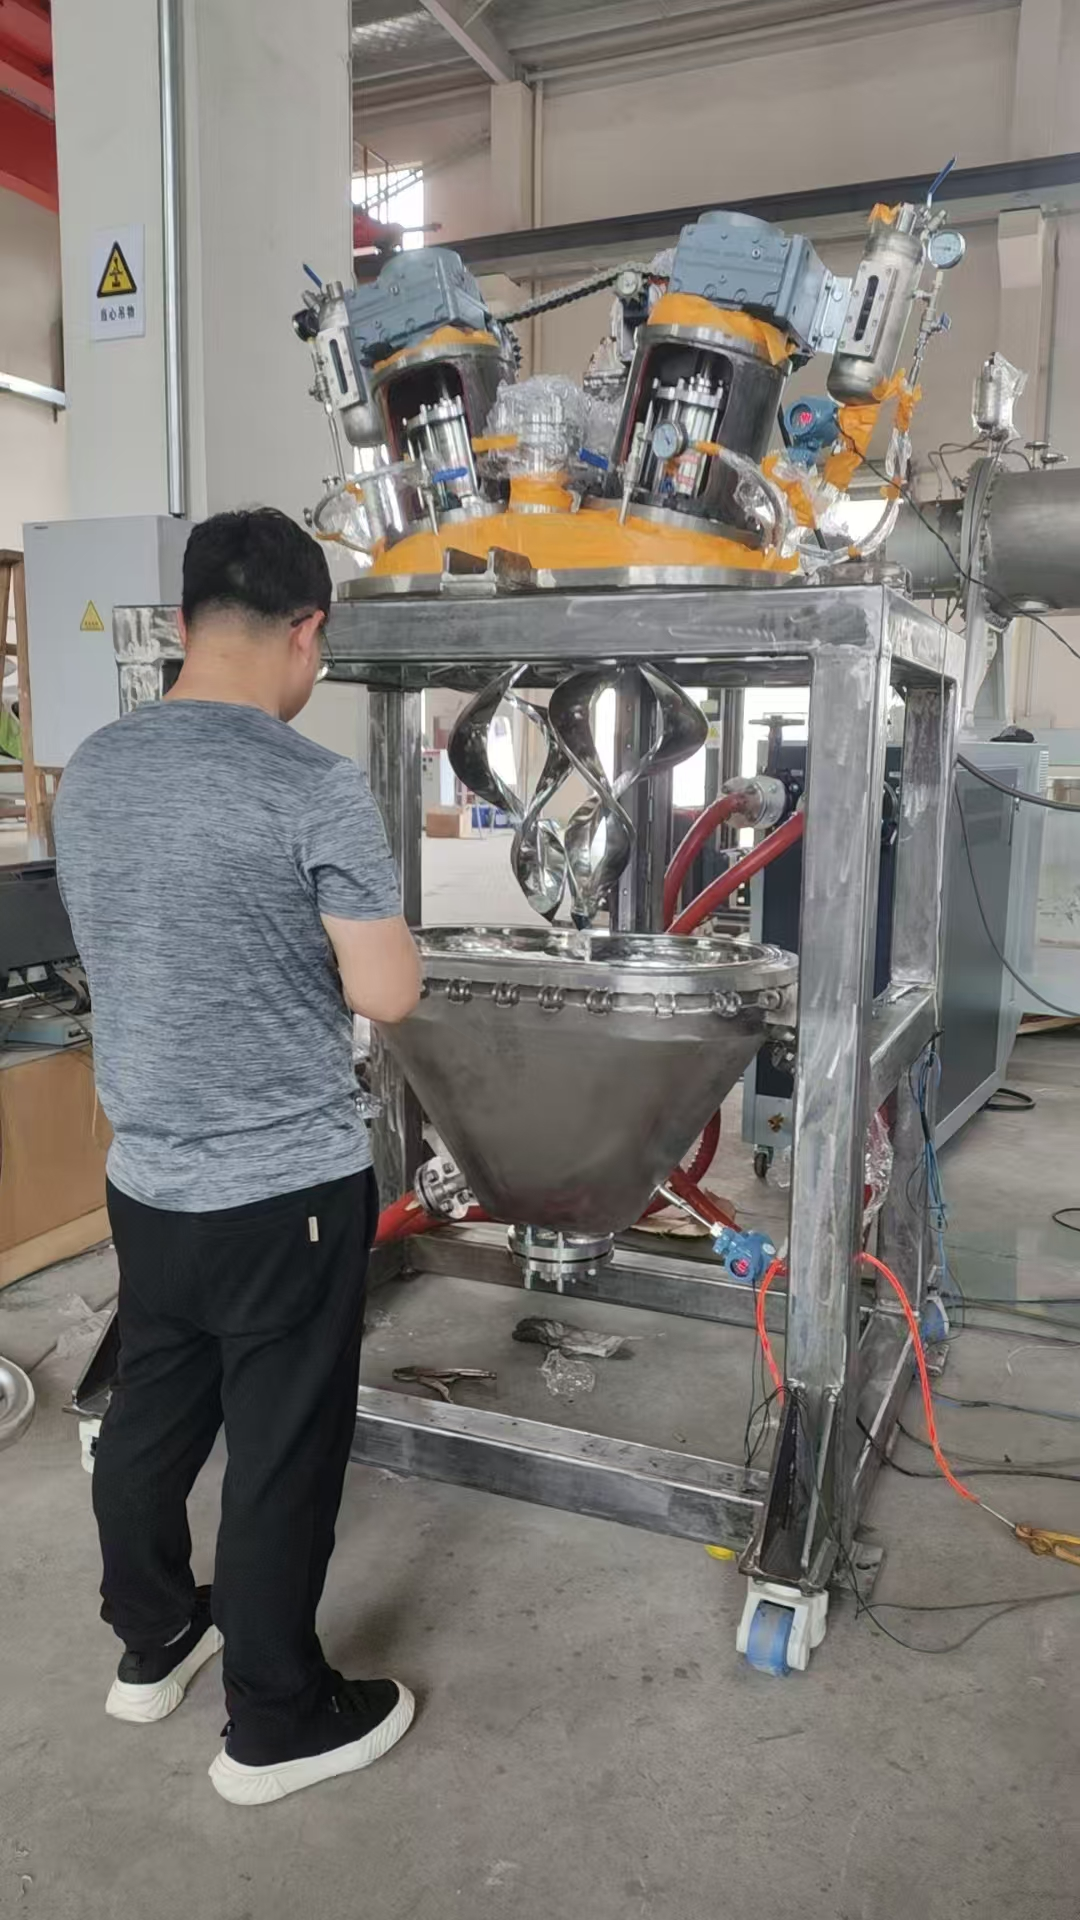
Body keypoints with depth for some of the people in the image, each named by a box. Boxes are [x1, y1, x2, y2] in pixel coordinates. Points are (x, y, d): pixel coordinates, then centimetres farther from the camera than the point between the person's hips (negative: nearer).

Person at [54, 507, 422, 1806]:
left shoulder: (89, 773, 2)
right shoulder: (315, 789, -19)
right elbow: (388, 994, -16)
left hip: (144, 1180, 7)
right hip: (285, 1191, -6)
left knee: (149, 1417, 23)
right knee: (282, 1457, 10)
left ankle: (151, 1641, 45)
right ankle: (276, 1724, 29)